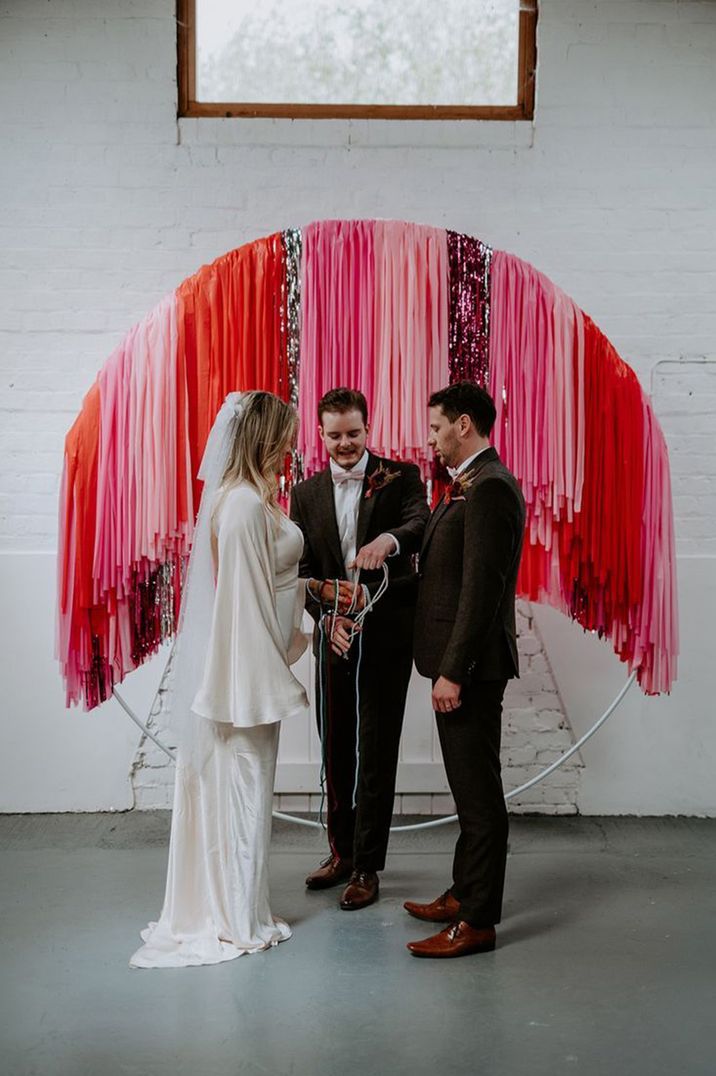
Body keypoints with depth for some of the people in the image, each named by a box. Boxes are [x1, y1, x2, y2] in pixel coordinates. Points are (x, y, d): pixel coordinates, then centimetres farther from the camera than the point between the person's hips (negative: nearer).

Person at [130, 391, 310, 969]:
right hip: (243, 669, -10)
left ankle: (217, 908, 29)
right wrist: (266, 683, -19)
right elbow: (246, 600, -22)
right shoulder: (246, 505, -20)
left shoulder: (234, 497, 10)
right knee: (241, 787, 1)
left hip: (223, 667, 10)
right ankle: (238, 921, 13)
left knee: (220, 785, 16)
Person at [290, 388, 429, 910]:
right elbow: (303, 571, 5)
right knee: (336, 749, 13)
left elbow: (421, 524, -22)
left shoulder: (400, 477, -2)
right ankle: (342, 852, 29)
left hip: (385, 635, -4)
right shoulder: (307, 494, 8)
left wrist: (388, 540, -44)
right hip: (334, 635, 4)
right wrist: (327, 615, -12)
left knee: (376, 752, 0)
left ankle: (367, 867, 10)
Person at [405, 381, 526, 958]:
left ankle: (477, 922, 7)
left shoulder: (489, 488, -18)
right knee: (470, 788, 19)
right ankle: (465, 894, 32)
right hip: (460, 663, 11)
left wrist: (453, 671, -22)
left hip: (471, 665, -11)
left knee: (479, 793, -2)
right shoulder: (472, 485, 15)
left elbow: (482, 588, -22)